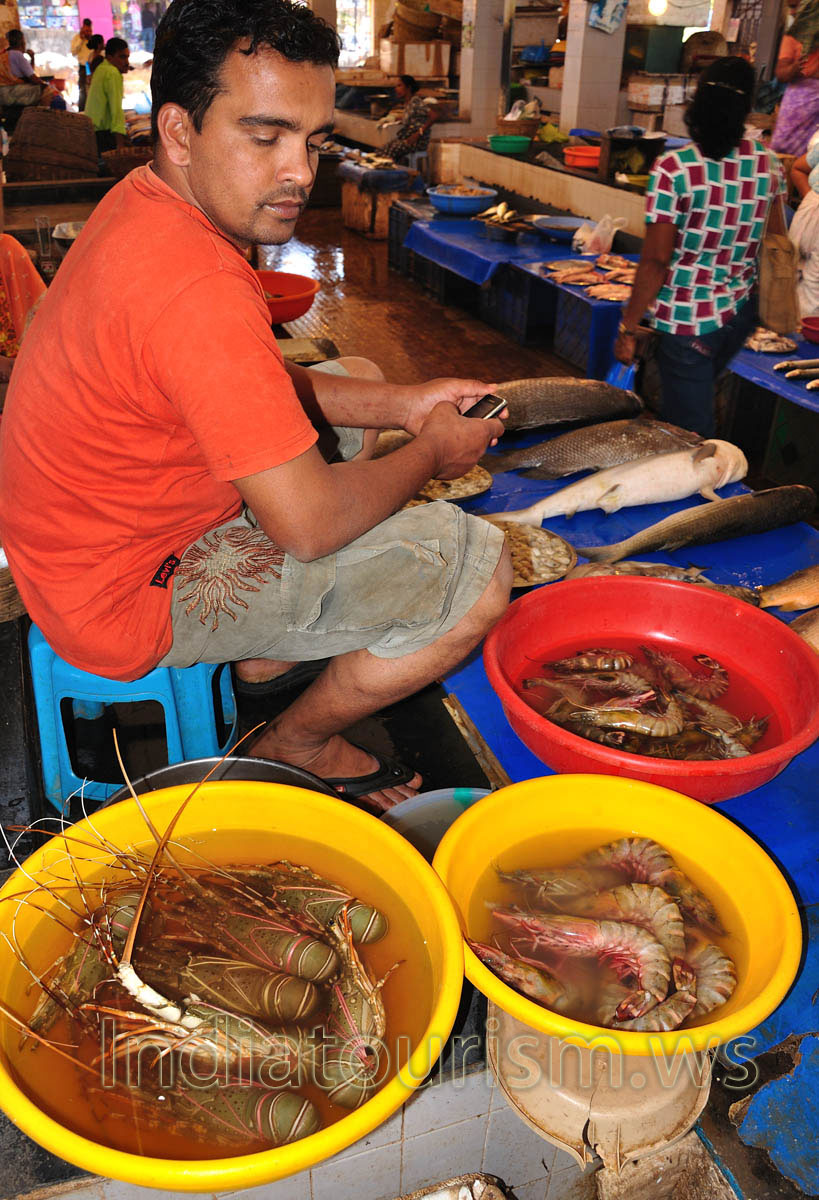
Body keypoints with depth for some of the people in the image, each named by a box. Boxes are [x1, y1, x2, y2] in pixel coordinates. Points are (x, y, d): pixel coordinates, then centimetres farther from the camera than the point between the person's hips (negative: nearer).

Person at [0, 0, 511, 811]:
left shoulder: (148, 202, 1)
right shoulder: (196, 285, -32)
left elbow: (260, 383, 11)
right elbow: (310, 522, -29)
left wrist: (400, 405, 0)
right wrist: (433, 451, -10)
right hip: (131, 598, -10)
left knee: (355, 378, 21)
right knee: (476, 569, -16)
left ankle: (272, 647, 21)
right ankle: (292, 748, 8)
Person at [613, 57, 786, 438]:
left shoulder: (673, 169, -17)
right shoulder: (768, 164, -1)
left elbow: (656, 260, -18)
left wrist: (628, 328, -10)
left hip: (687, 320, -6)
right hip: (741, 314, 6)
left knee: (691, 430, 5)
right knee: (695, 400, 27)